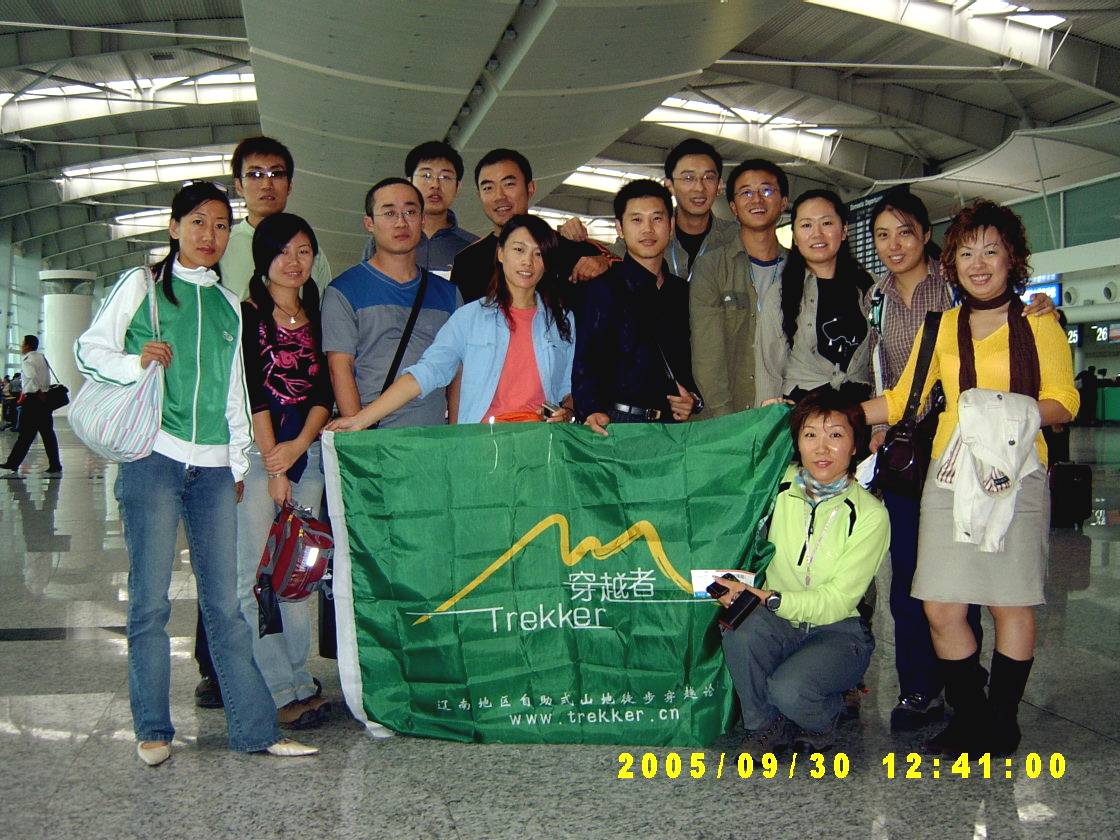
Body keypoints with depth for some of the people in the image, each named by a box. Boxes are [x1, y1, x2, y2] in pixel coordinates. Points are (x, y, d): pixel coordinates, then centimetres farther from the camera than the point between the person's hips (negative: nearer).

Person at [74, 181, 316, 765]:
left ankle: (255, 728, 4)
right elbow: (89, 348, 5)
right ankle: (153, 729, 11)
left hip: (213, 466, 4)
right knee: (151, 599, -1)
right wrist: (136, 362, -14)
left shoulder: (228, 305, 18)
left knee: (225, 602, 2)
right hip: (154, 458, -3)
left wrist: (239, 463, 18)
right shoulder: (142, 284, 6)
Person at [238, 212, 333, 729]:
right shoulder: (247, 315, 0)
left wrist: (297, 448, -8)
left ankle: (295, 676, 11)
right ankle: (287, 690, -3)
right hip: (254, 454, -4)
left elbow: (324, 391, 7)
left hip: (307, 456, 4)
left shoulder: (319, 318, 14)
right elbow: (251, 393, -6)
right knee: (256, 578, -7)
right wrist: (273, 468, -11)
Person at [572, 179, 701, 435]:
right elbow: (584, 360, -10)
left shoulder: (683, 292, 17)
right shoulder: (603, 287, 0)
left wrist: (694, 400, 7)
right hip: (618, 423, -5)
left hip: (673, 424, 5)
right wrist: (591, 411, -26)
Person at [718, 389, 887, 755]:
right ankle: (766, 726, -4)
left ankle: (824, 718, 7)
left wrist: (772, 599, -29)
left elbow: (837, 601, -14)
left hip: (839, 631, -2)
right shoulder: (780, 486, -4)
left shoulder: (870, 515, -11)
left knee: (788, 689, -31)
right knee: (738, 634, -32)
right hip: (777, 620, 3)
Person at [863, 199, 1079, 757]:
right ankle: (970, 715, 15)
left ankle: (1002, 722, 14)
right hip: (949, 474, 3)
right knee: (941, 607, -2)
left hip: (1016, 475, -2)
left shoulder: (1038, 324, 7)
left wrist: (1017, 413, -18)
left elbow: (1064, 402, 2)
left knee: (1010, 602, 0)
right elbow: (901, 400, 17)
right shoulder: (941, 328, 16)